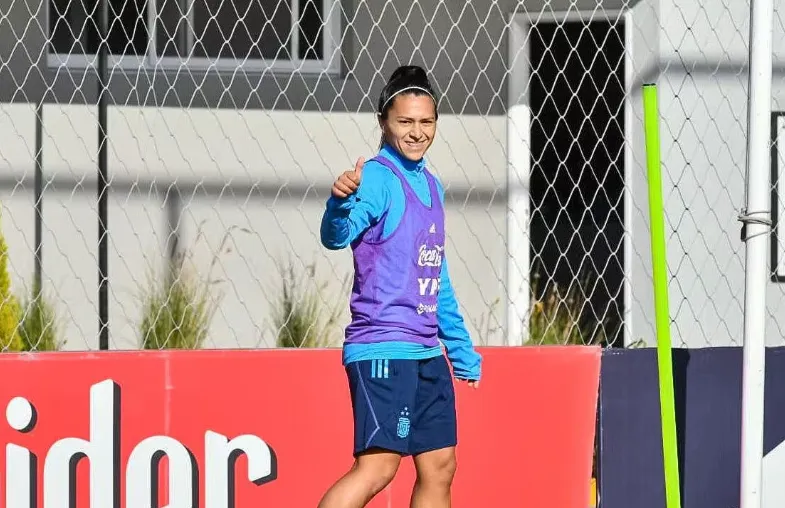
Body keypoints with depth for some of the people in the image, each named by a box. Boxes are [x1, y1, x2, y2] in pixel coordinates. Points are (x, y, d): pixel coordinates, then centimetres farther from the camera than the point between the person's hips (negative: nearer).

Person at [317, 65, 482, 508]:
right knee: (377, 466, -16)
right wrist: (340, 201, -50)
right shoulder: (378, 178, -10)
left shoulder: (430, 186, 16)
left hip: (427, 353, 9)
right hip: (384, 350, -9)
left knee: (439, 468, 8)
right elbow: (336, 236, -29)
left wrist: (462, 347, 28)